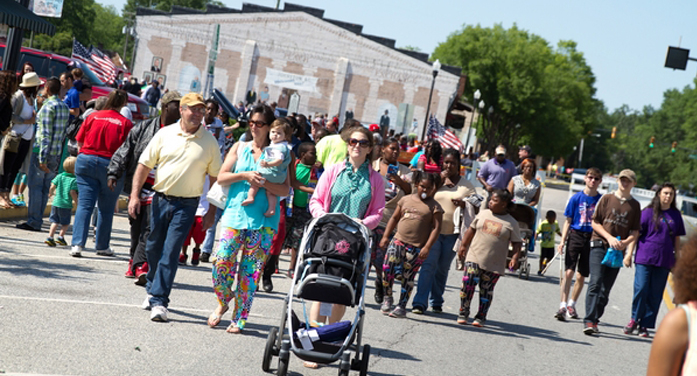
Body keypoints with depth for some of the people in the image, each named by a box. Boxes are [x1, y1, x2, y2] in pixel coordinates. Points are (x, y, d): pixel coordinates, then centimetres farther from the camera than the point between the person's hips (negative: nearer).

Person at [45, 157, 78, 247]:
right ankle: (61, 236, 12)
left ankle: (50, 237, -1)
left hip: (56, 202, 4)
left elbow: (52, 186, 1)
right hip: (66, 205, -4)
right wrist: (77, 202, -7)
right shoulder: (74, 180, -10)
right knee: (65, 223, 15)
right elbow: (72, 192, -17)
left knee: (55, 221, 10)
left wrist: (51, 193, 22)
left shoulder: (59, 176, 4)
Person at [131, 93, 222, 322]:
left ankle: (159, 301, -7)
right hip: (160, 198, 2)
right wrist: (135, 195, -3)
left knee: (170, 252, -9)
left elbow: (215, 177, 5)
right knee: (153, 249, 12)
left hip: (186, 205, -2)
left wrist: (211, 212, 2)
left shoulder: (209, 141, 1)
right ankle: (152, 289, 34)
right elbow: (144, 165, 5)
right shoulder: (165, 134, 3)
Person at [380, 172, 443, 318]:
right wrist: (385, 236, 9)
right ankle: (387, 299, 7)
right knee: (387, 268, -12)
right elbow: (394, 218, 17)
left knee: (408, 277, 1)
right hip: (398, 241, 2)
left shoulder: (434, 206, 2)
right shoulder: (406, 200, 12)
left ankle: (401, 307, 12)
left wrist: (427, 247, -13)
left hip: (417, 247, -2)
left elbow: (436, 228, -3)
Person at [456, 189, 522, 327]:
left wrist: (515, 258, -11)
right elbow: (471, 230, 17)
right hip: (474, 258, 2)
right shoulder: (483, 214, 8)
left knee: (486, 290, 6)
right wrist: (463, 246, 13)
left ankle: (481, 317, 16)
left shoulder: (511, 223, 0)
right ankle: (463, 313, 4)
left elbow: (517, 243, 2)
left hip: (494, 264, -1)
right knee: (468, 284, -8)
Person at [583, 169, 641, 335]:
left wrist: (625, 242, -11)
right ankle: (589, 320, -20)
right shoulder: (606, 198, 6)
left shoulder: (635, 205, 10)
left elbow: (635, 232, 10)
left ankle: (594, 320, 10)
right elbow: (595, 222, 4)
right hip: (599, 245, -2)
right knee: (595, 282, -15)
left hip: (617, 250, 2)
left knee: (605, 289, 2)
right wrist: (609, 237, -10)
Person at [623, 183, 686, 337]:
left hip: (664, 261, 3)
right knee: (640, 289, -9)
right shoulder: (648, 212, 0)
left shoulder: (676, 215, 10)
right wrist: (629, 253, -3)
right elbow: (636, 233, 1)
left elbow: (677, 239, 16)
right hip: (645, 258, -3)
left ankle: (645, 325, 10)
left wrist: (677, 260, 14)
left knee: (655, 295, 3)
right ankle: (634, 319, 11)